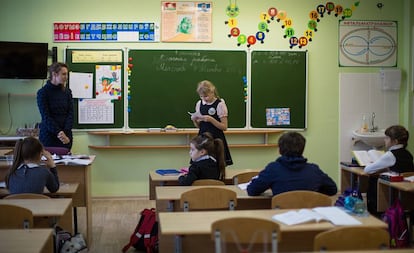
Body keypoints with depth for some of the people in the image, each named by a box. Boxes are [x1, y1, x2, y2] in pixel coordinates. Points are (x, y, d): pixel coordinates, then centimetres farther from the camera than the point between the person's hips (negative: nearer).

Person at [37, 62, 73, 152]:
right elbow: (46, 117, -10)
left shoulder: (67, 91, 7)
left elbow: (70, 114, 1)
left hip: (65, 137, 3)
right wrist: (59, 133, -20)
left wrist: (65, 133, -14)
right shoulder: (43, 92, -4)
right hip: (48, 136, -3)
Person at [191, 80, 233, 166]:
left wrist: (211, 119, -22)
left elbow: (224, 127, -10)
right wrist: (194, 120, -5)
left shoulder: (220, 104, -8)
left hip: (216, 139, -5)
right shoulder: (199, 104, 8)